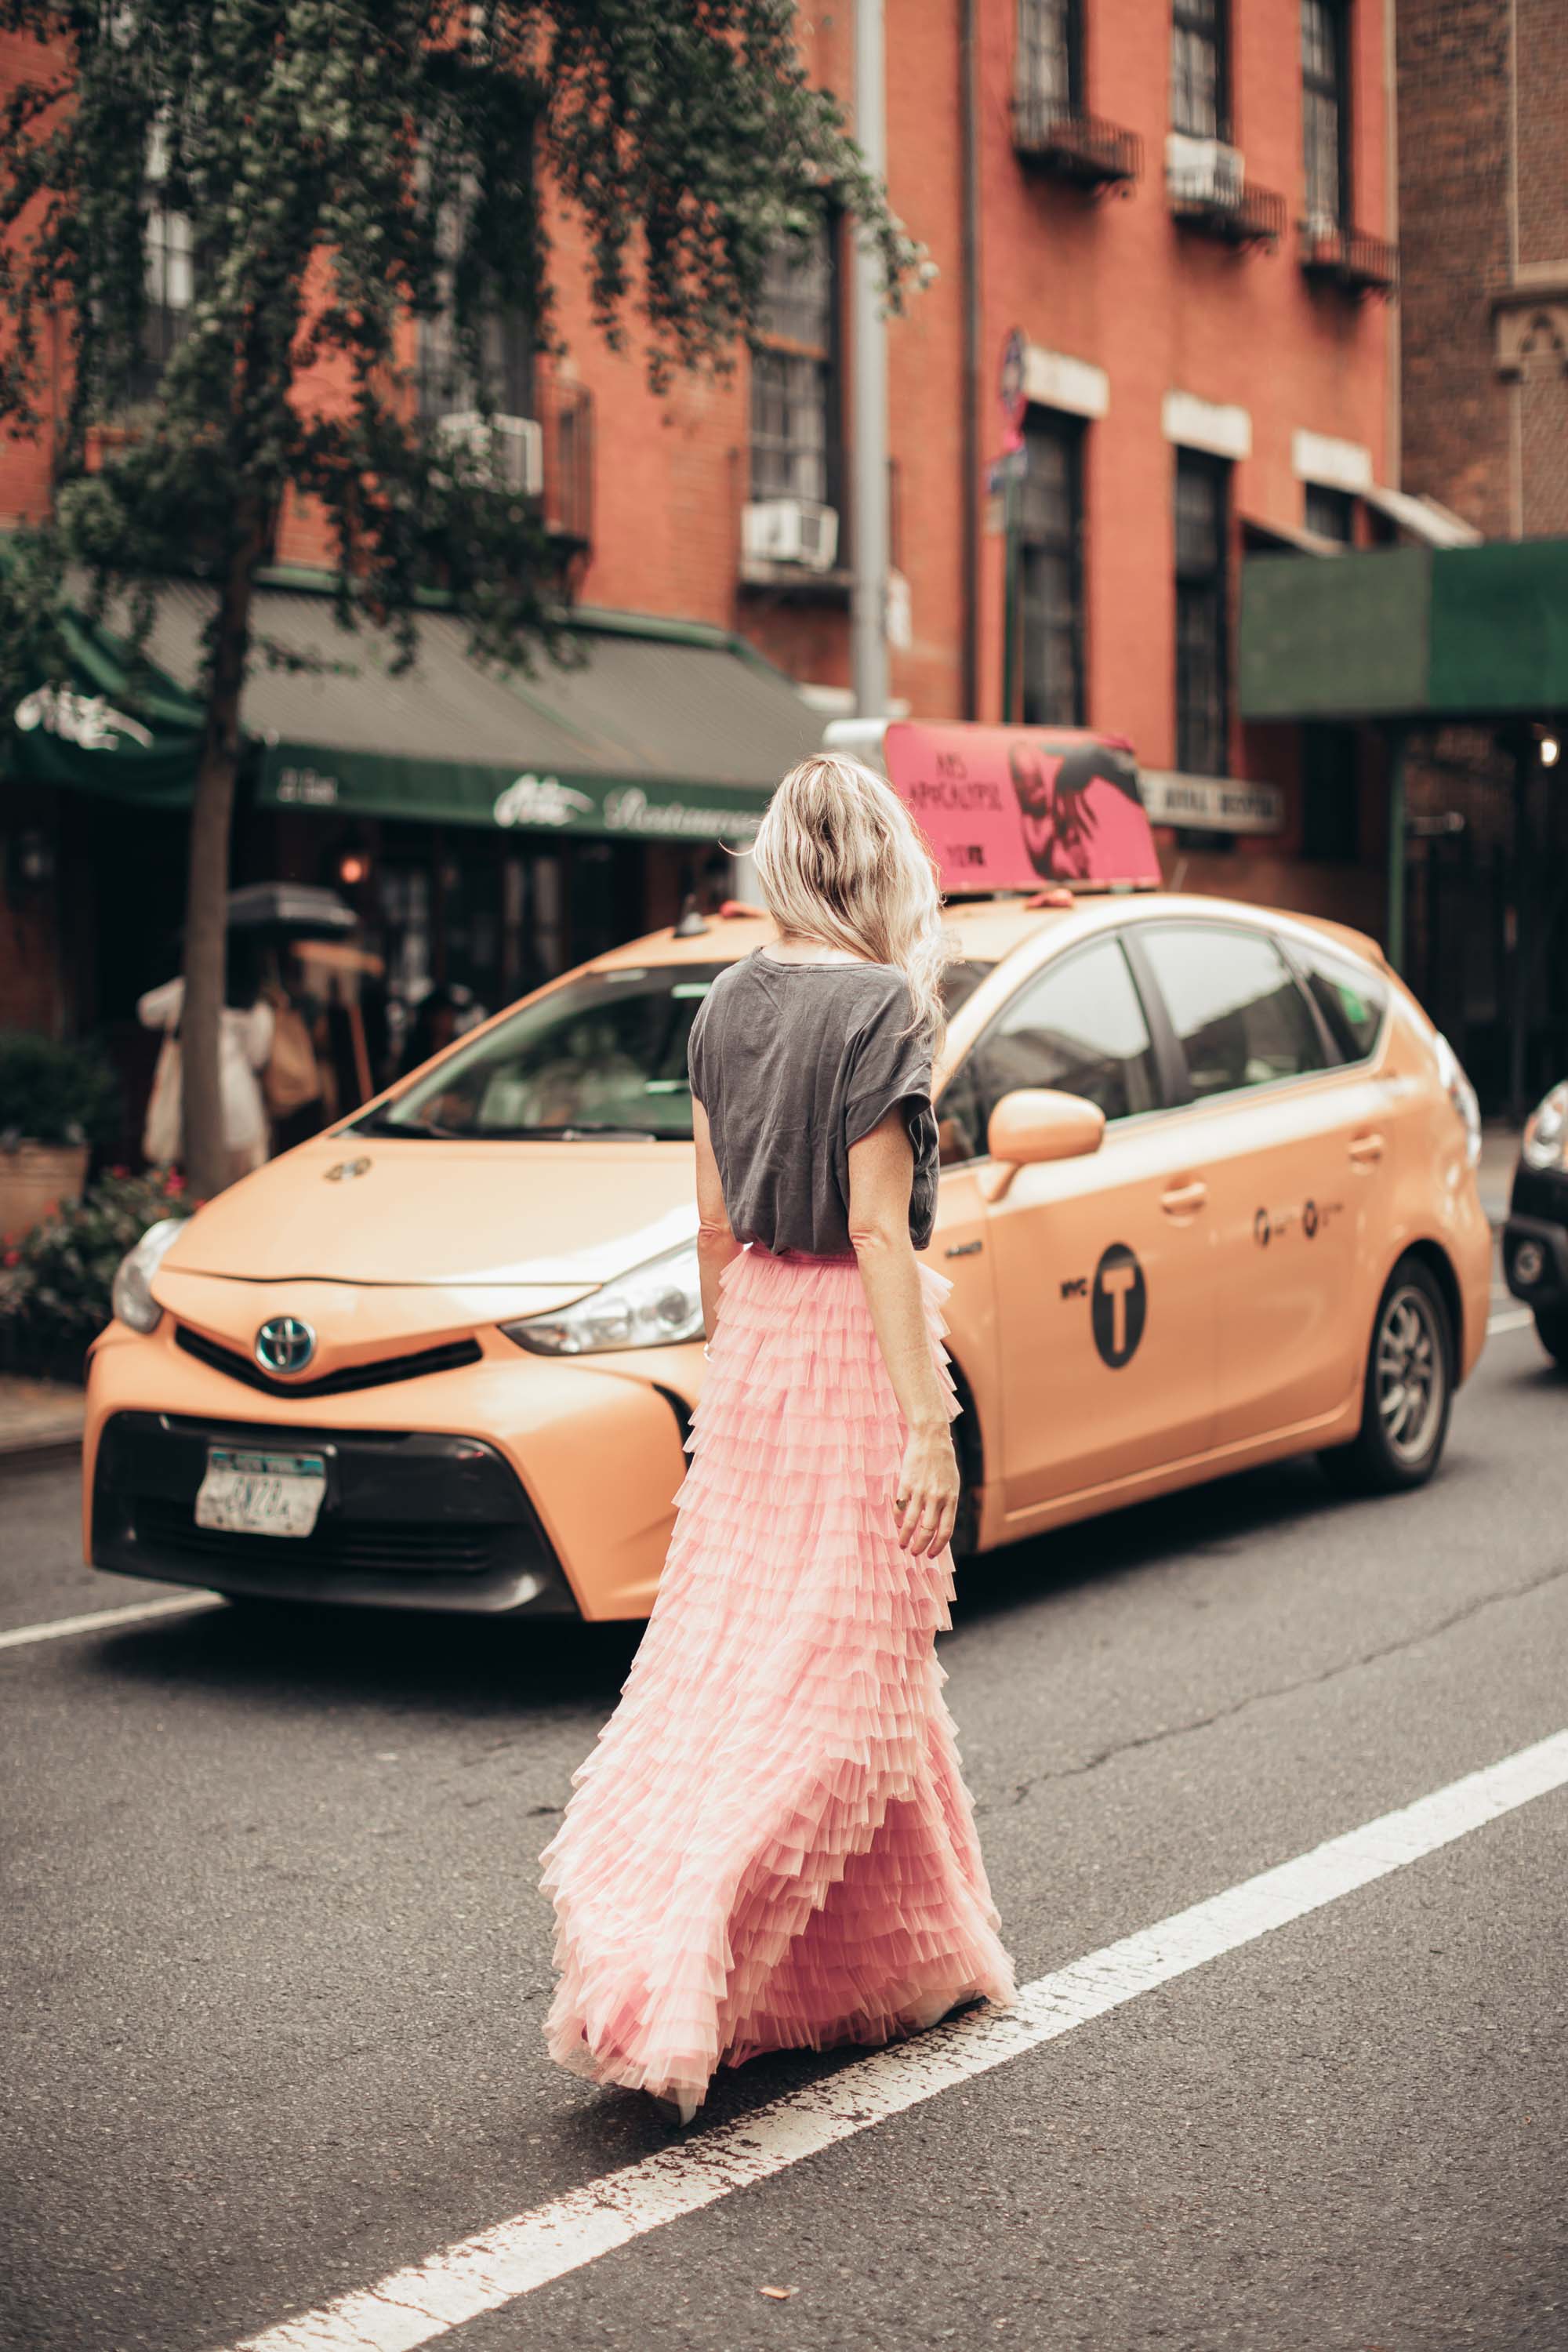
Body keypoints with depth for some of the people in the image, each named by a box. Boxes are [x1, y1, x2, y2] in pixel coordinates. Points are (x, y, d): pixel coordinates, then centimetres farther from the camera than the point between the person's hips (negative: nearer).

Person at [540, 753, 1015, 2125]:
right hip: (850, 1342, -8)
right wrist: (928, 1424, -16)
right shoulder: (878, 1008, -13)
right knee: (820, 1669, -2)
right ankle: (673, 1970, -5)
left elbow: (714, 1218, 12)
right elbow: (878, 1228, -17)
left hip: (755, 1331, 8)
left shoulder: (732, 1002, 7)